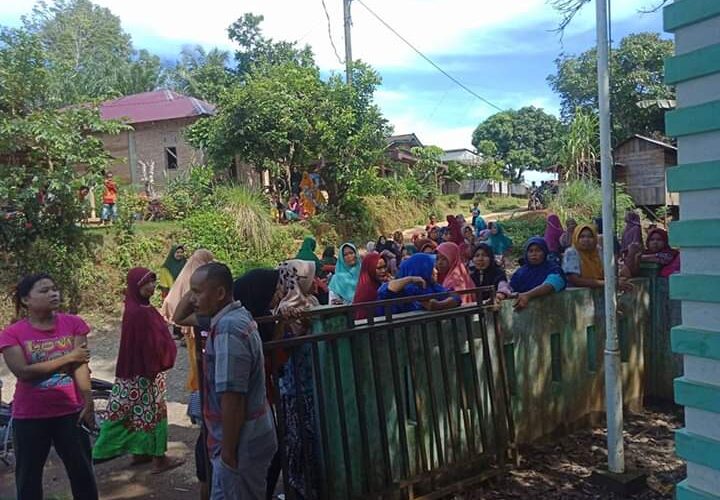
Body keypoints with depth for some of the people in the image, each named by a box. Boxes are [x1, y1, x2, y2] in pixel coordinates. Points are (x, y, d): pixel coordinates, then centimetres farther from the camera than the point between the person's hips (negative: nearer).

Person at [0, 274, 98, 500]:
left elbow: (80, 365, -7)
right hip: (30, 416, -1)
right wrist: (68, 358, -18)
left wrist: (88, 402, -13)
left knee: (83, 471, 11)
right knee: (28, 475, 13)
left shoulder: (73, 324, -2)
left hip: (70, 412, 1)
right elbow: (24, 372, -18)